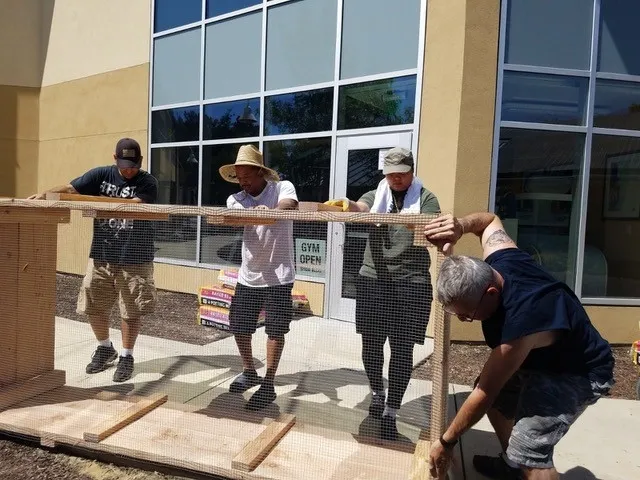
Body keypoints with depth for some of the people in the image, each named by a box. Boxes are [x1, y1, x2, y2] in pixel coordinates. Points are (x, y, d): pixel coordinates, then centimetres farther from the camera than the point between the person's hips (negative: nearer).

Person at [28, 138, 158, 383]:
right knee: (93, 305, 12)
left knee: (131, 310, 4)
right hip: (101, 254, 4)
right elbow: (71, 189, -6)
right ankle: (105, 348, 36)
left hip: (134, 257, -4)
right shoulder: (101, 174, 4)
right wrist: (45, 194, -22)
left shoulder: (147, 183, -5)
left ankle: (126, 356, 23)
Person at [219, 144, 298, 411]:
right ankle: (249, 372, 36)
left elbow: (290, 204, -31)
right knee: (238, 325, 13)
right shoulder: (236, 199, 1)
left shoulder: (283, 187, -9)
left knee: (275, 329, 2)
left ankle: (268, 385, 16)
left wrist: (270, 211, -54)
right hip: (248, 275, 5)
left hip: (278, 275, -5)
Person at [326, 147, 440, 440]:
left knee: (402, 348, 1)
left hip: (412, 282, -2)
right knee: (371, 342, 9)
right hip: (373, 279, 2)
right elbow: (360, 208, -11)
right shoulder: (375, 196, 12)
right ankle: (376, 392, 37)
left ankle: (390, 413, 16)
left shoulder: (426, 199, 6)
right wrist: (348, 206, -35)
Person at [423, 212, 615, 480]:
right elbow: (491, 220, 3)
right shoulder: (500, 258, -22)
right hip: (542, 356, 9)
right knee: (498, 398, 16)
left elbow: (483, 394, -29)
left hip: (577, 373, -9)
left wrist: (446, 442, -15)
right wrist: (461, 226, -21)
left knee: (529, 454, -21)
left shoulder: (519, 326, -42)